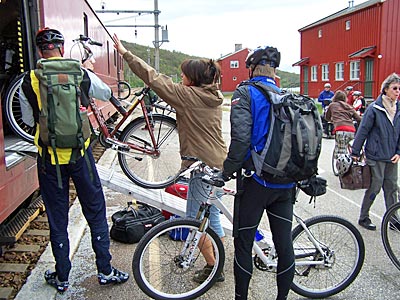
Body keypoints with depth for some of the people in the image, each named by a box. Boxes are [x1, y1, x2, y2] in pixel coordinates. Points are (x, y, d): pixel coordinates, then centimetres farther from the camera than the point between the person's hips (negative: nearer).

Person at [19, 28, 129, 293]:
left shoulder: (29, 82, -5)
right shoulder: (82, 75, -5)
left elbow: (28, 120, 8)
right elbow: (107, 93, 14)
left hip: (49, 158, 0)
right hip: (80, 154, 0)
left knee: (57, 219, 12)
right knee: (96, 212, 12)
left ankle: (62, 277, 25)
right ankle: (105, 270, 21)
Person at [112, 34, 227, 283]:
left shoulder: (188, 95, -13)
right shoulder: (214, 96, 9)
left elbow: (153, 78, -12)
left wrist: (125, 52, -5)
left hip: (202, 165, -9)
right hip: (219, 162, 9)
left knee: (195, 219, 5)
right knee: (212, 215, 19)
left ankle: (213, 267, 14)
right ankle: (218, 263, 30)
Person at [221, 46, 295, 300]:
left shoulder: (245, 93, -7)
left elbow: (241, 138, -20)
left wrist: (227, 171, -9)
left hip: (258, 181, -5)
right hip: (286, 185, 6)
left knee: (243, 244, 10)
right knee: (284, 245, 14)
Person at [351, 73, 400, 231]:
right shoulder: (374, 109, -11)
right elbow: (362, 131, -9)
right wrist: (355, 152, -8)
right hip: (375, 156, -5)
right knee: (374, 188, 1)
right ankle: (363, 218, 17)